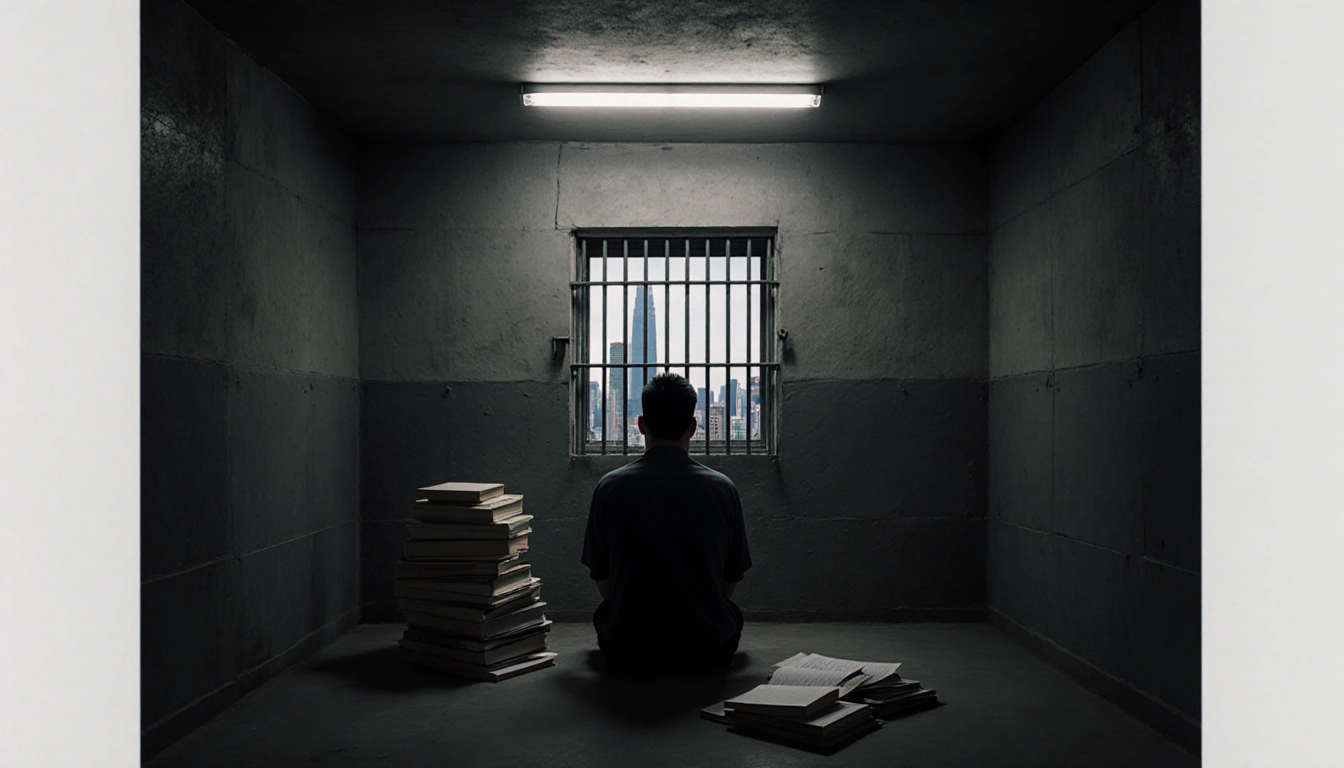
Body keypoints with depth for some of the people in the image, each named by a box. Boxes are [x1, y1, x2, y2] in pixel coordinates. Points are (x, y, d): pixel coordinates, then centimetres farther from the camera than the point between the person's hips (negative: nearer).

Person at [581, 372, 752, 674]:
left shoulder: (610, 487, -7)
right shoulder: (722, 488, -6)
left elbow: (600, 576, 3)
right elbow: (732, 579, 5)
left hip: (627, 652, 0)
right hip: (708, 651, 1)